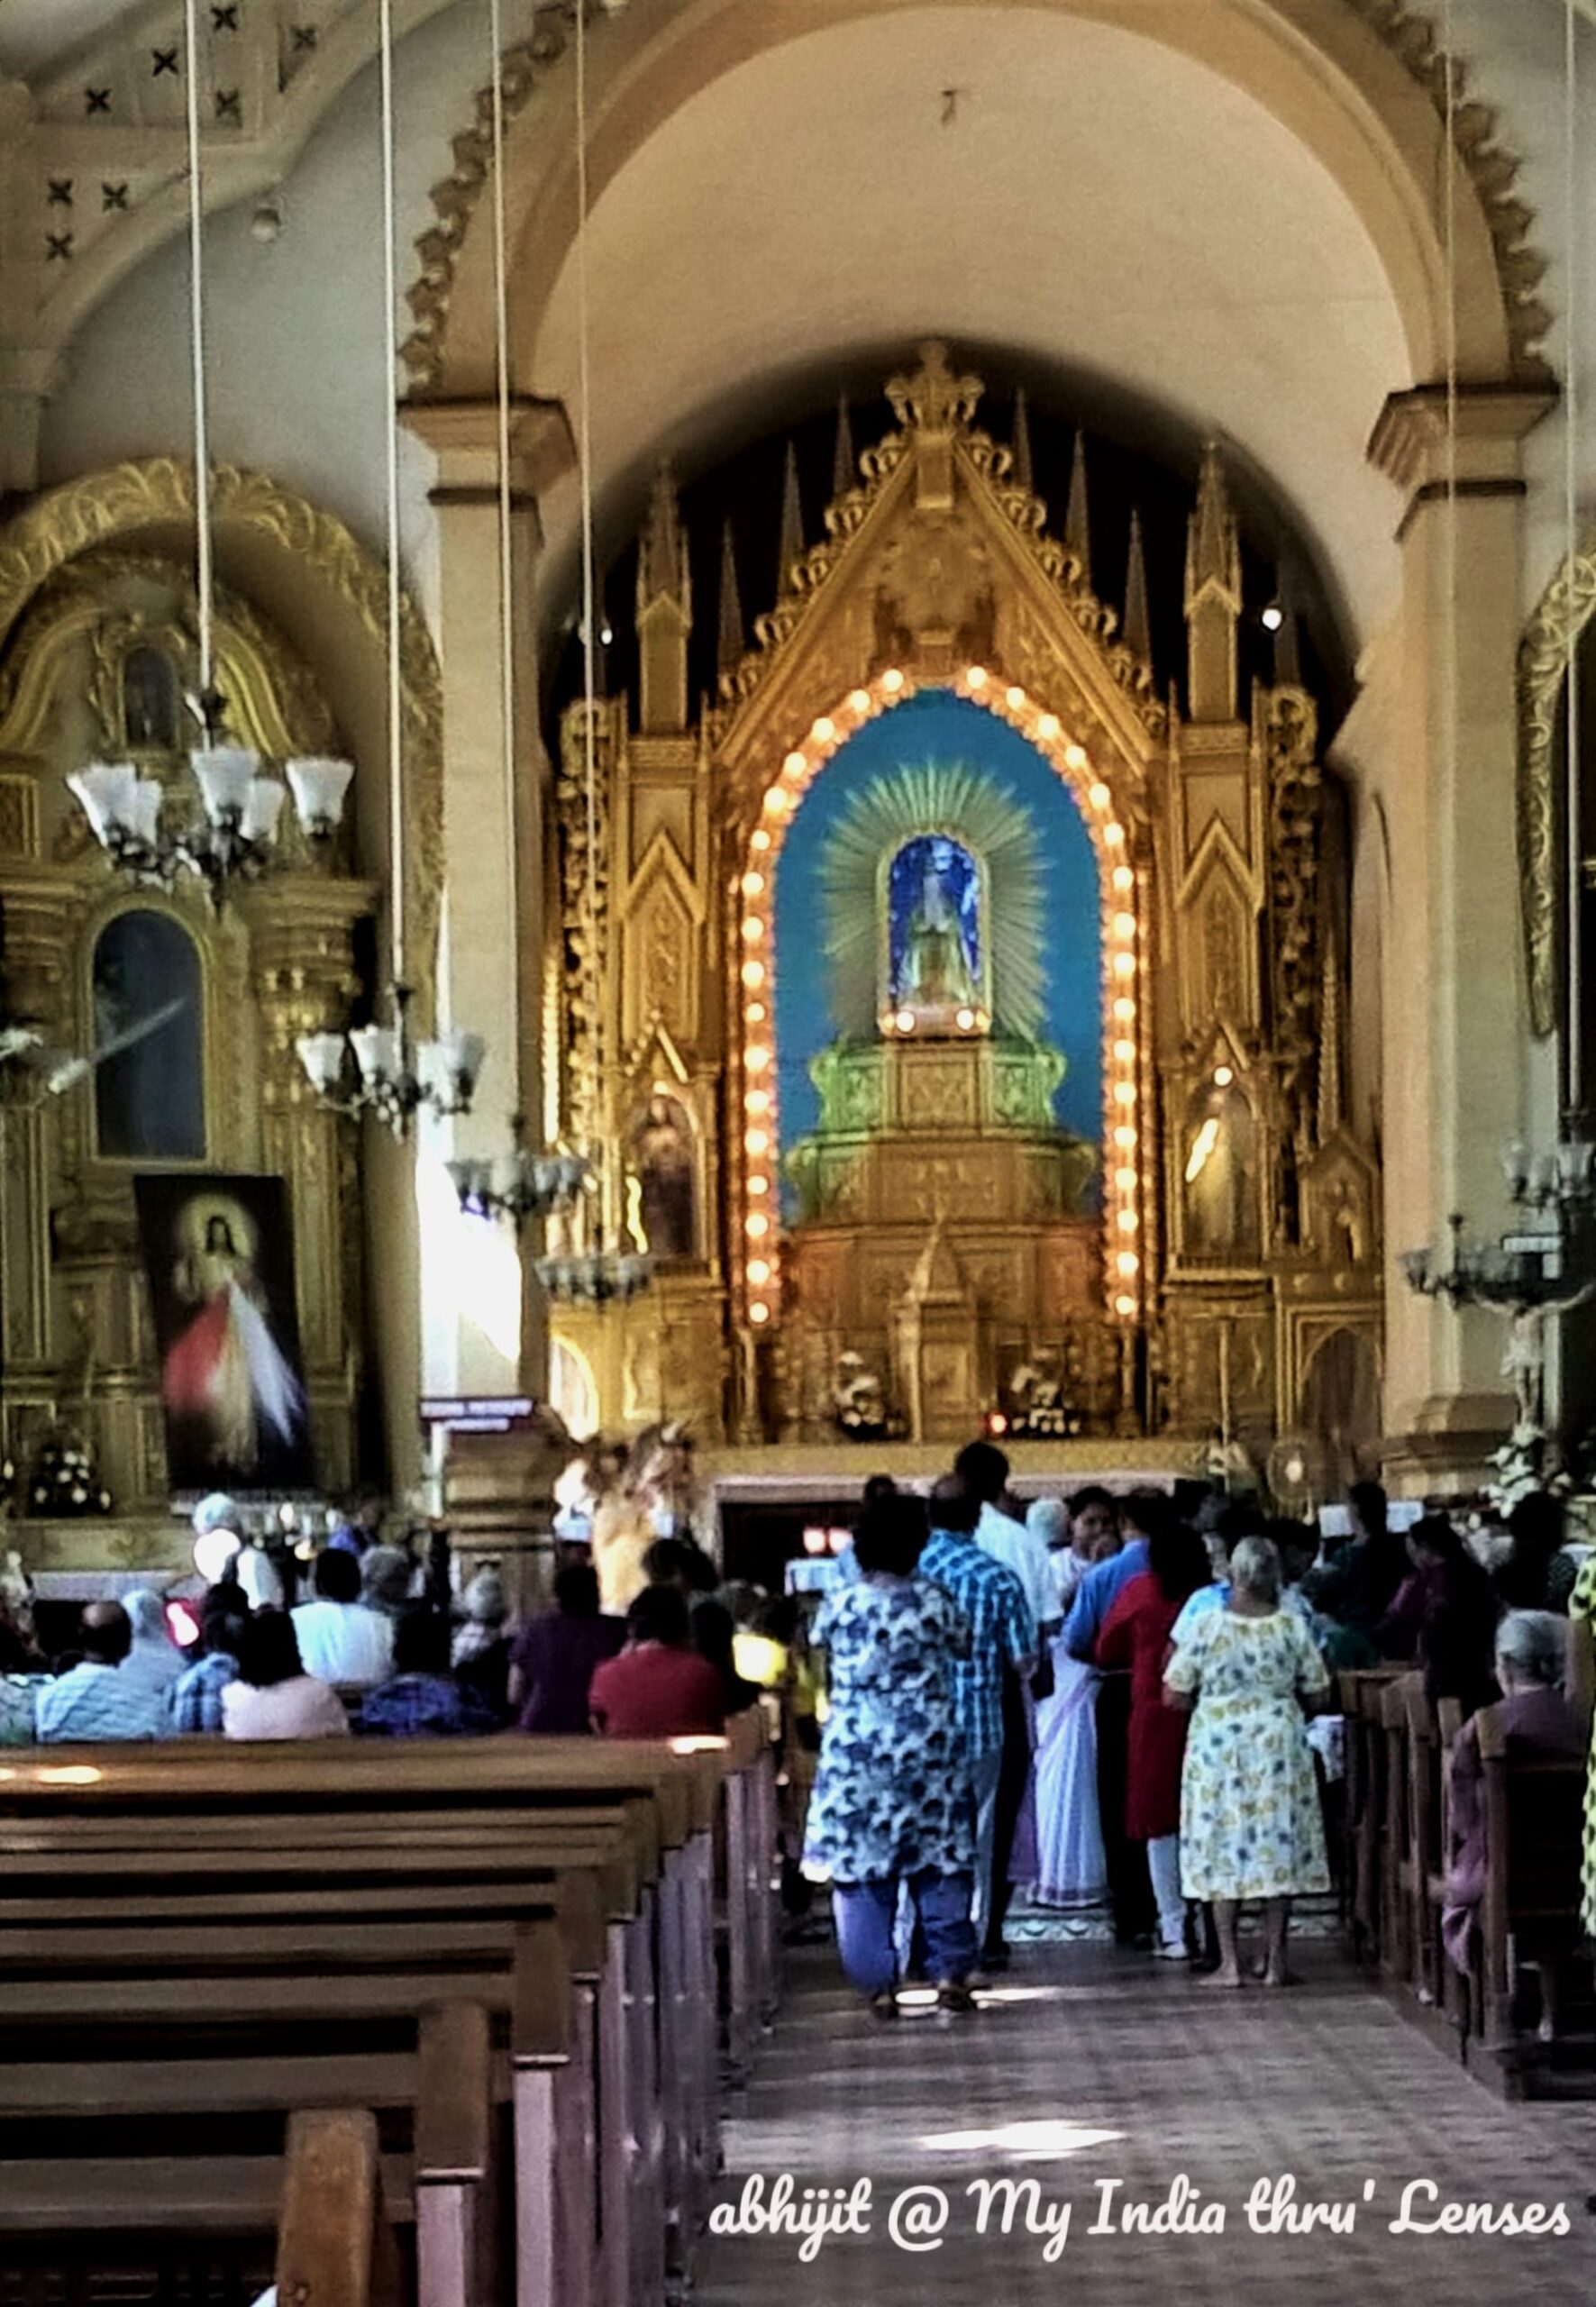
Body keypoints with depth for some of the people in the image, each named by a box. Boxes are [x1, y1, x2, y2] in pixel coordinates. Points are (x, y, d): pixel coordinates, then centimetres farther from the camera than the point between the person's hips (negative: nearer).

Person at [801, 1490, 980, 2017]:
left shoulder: (839, 1604, -5)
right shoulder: (933, 1601, -5)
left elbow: (820, 1645, 15)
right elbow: (963, 1646, 13)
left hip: (855, 1752, 0)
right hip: (929, 1750, 1)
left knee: (861, 1869, 4)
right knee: (941, 1864, 10)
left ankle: (878, 1984, 3)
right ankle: (950, 1973, 9)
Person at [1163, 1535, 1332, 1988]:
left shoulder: (1207, 1627, -10)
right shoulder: (1292, 1629, -5)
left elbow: (1174, 1695, -6)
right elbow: (1317, 1697, 1)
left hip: (1217, 1744, -1)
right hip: (1279, 1745, 1)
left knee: (1223, 1849, 5)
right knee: (1279, 1848, 8)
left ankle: (1229, 1963, 4)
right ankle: (1275, 1961, 9)